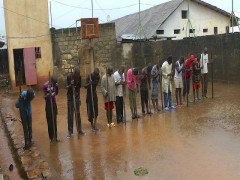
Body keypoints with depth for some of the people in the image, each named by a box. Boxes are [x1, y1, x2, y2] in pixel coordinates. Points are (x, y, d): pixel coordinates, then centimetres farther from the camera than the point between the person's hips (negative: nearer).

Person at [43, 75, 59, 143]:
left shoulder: (56, 85, -5)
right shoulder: (45, 85, -15)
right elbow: (44, 97, -12)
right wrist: (48, 95, -30)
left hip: (54, 103, 3)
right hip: (48, 104, -3)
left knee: (54, 120, 8)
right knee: (49, 121, 1)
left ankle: (55, 136, 17)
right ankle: (51, 137, 12)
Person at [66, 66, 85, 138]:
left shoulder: (79, 77, -6)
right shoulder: (69, 76, -14)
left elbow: (79, 86, 5)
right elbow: (67, 87, -13)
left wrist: (78, 94, 1)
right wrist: (70, 85, -32)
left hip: (77, 96, 3)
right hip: (70, 96, -3)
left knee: (78, 113, 9)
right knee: (70, 114, 0)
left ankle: (79, 130, 19)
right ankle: (70, 131, 8)